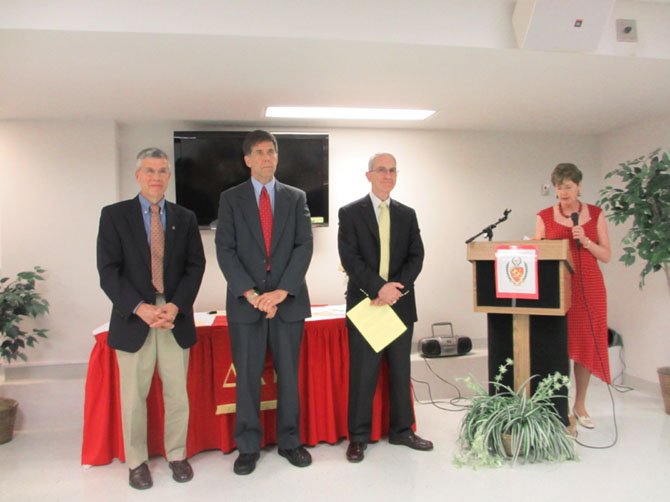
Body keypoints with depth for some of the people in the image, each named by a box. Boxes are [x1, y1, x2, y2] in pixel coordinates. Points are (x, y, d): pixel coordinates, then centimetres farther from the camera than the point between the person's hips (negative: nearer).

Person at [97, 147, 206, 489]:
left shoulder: (185, 217, 9)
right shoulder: (114, 215, 2)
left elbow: (195, 266, 3)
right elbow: (108, 270, -5)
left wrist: (175, 306, -11)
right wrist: (140, 308, -16)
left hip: (176, 317, 2)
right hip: (133, 318, -1)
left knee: (178, 394, 8)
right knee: (133, 396, 8)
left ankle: (177, 455, 26)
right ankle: (136, 462, 26)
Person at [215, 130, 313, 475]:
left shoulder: (296, 197, 9)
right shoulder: (231, 198, 5)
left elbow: (304, 246, -1)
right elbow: (225, 250, -2)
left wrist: (282, 291, -12)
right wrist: (250, 293, -13)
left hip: (289, 299, 1)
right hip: (245, 301, -1)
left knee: (289, 374, 9)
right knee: (247, 376, 5)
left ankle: (290, 441, 23)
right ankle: (248, 446, 20)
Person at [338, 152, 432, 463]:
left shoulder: (407, 214, 12)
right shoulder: (350, 213, 1)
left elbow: (416, 256, 4)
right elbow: (350, 258, -9)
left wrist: (397, 288, -12)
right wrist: (379, 287, -19)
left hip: (401, 303, 4)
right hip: (365, 303, -3)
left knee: (401, 371, 11)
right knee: (362, 373, 2)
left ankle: (401, 430, 25)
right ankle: (358, 437, 14)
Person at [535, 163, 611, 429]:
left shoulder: (595, 214, 5)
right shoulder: (544, 217, 3)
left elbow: (606, 255, 3)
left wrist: (585, 240, -12)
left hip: (588, 286, 1)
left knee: (586, 344, 5)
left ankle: (580, 405, 18)